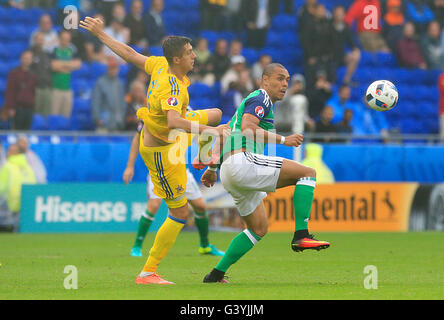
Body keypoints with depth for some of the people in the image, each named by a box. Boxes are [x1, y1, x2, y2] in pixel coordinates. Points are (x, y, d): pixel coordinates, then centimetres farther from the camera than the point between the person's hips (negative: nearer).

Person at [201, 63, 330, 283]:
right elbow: (247, 128, -19)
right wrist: (283, 139, -19)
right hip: (242, 161, -10)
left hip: (228, 173, 10)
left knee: (259, 228, 19)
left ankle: (216, 275, 14)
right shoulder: (260, 98, -1)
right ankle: (301, 236, -21)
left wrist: (212, 169, 39)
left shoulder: (250, 101, 30)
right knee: (308, 173, -12)